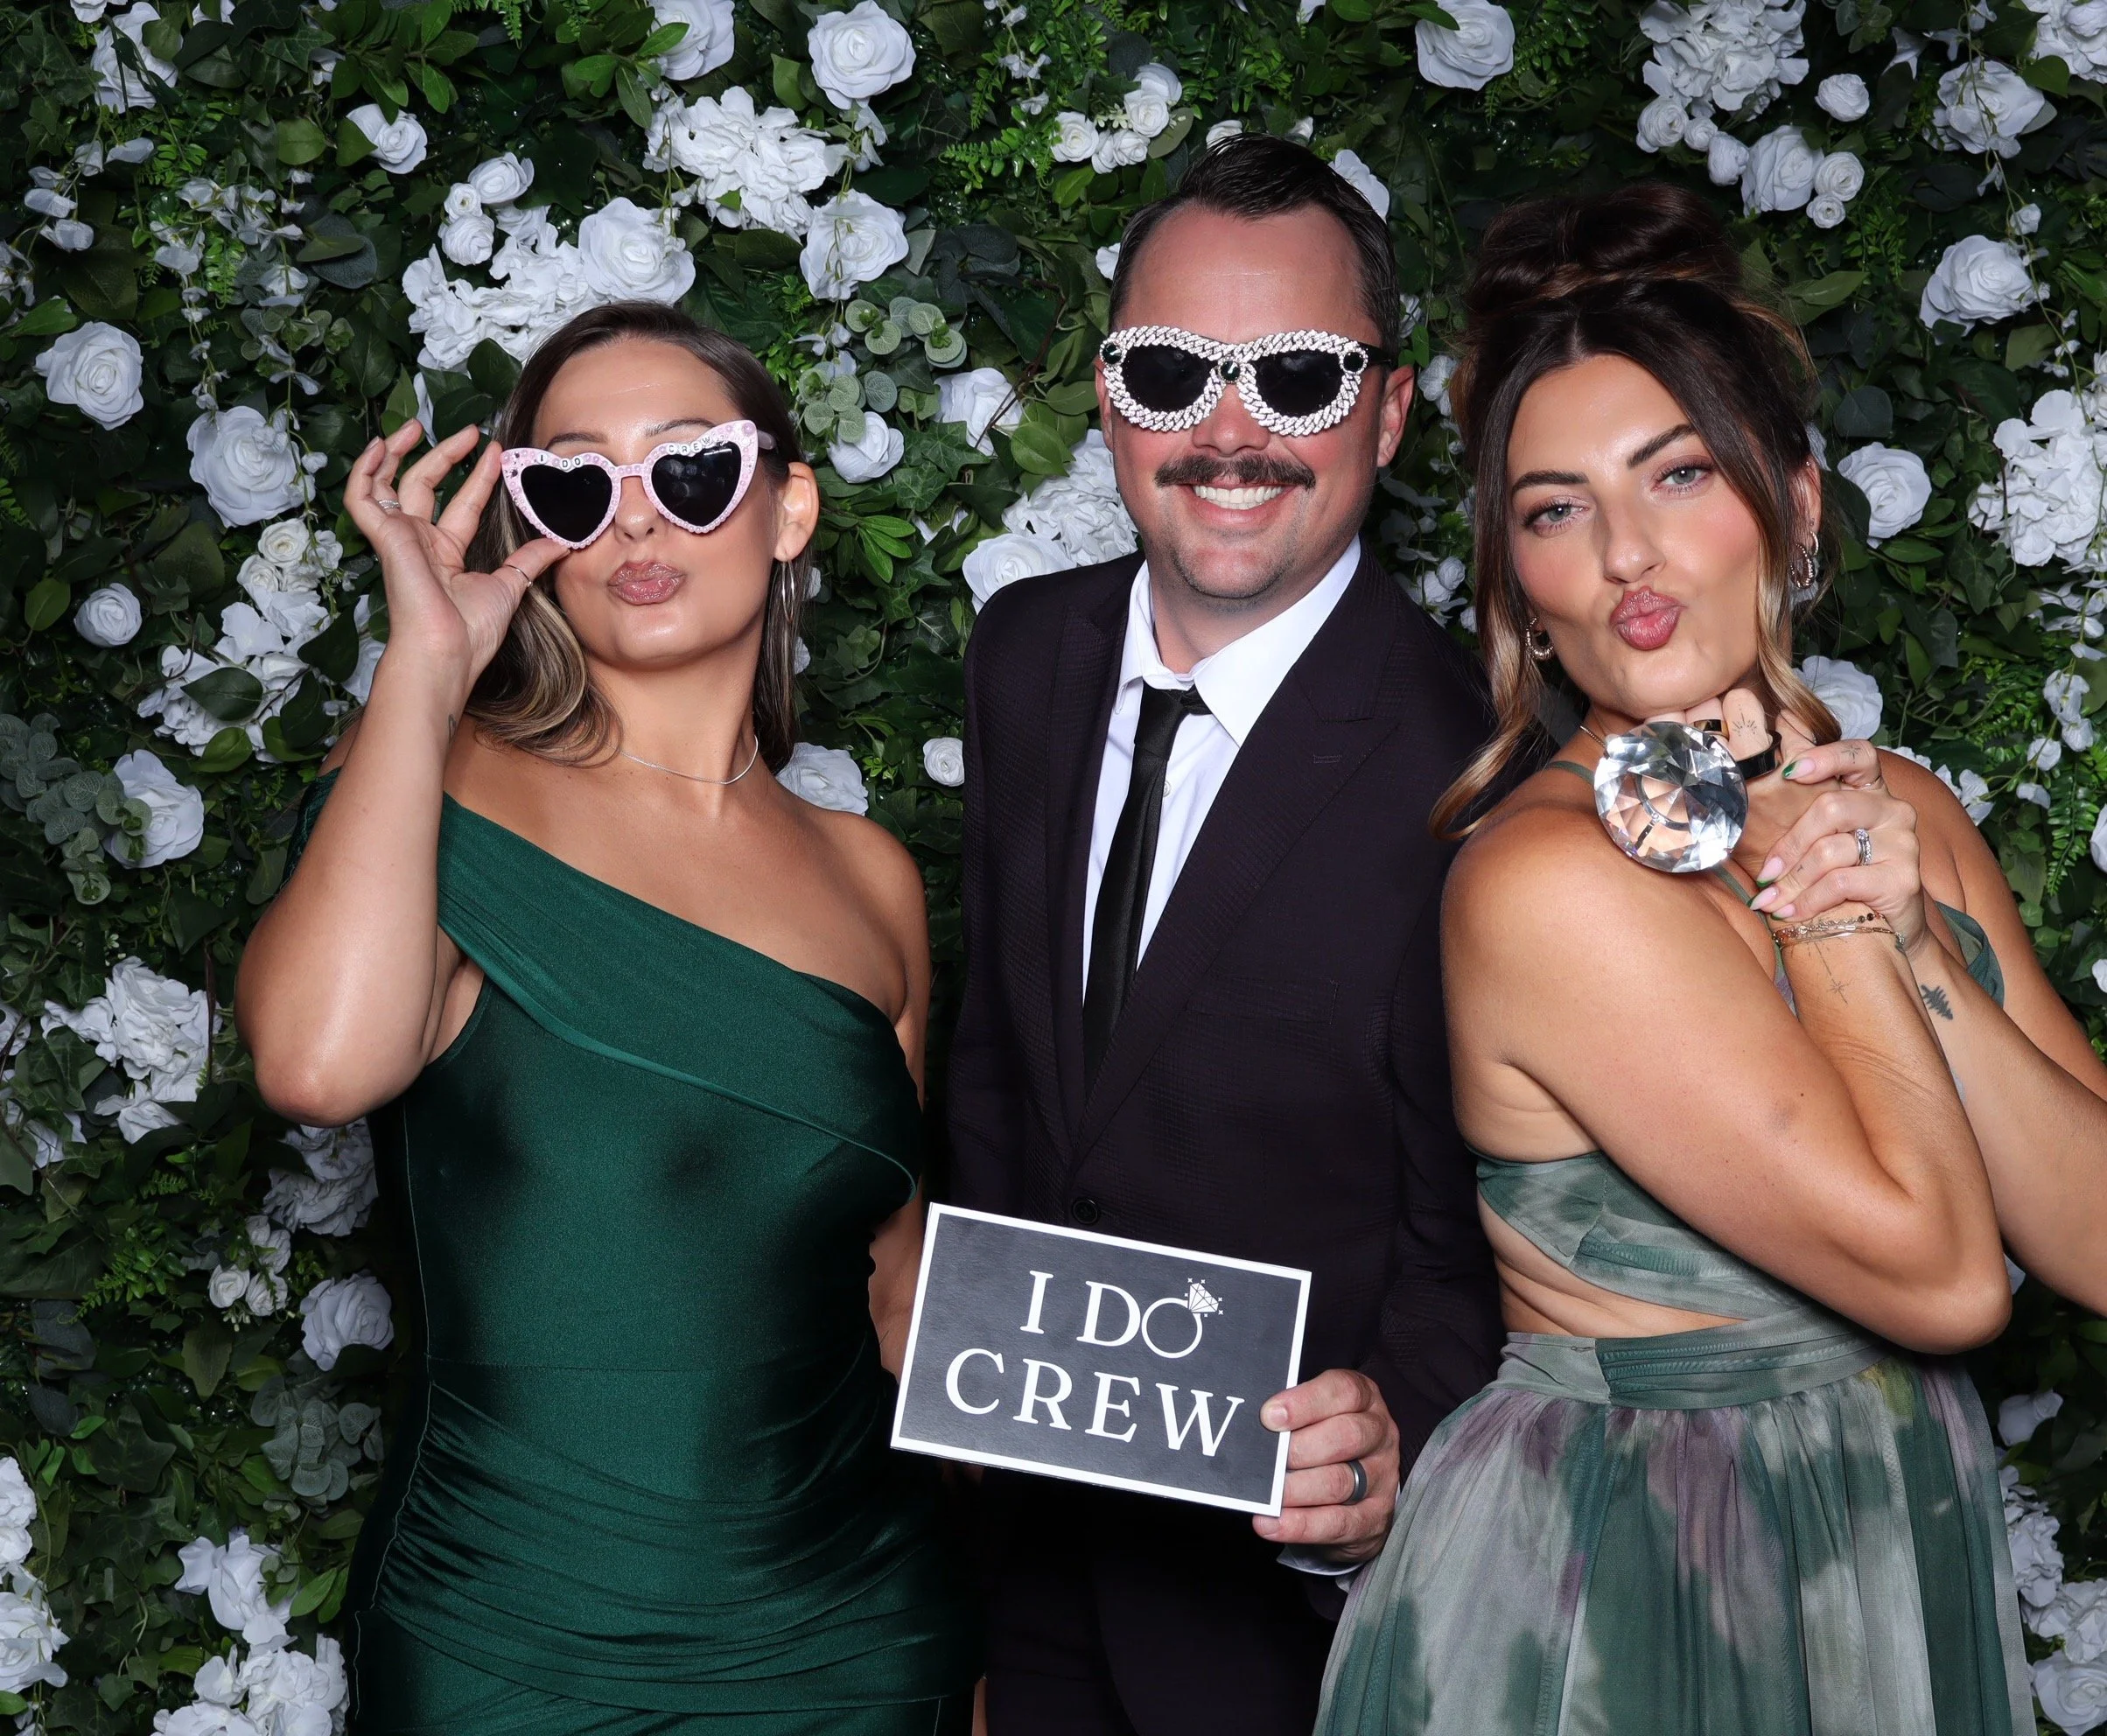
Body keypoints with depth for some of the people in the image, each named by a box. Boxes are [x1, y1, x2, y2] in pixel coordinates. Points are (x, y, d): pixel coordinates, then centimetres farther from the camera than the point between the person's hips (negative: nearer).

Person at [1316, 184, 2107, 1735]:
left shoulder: (1904, 809, 0)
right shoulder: (1550, 878, -21)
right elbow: (1939, 1276, -20)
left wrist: (1912, 941, -16)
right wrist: (1821, 908, -14)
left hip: (1920, 1554, 6)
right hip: (1626, 1600, -6)